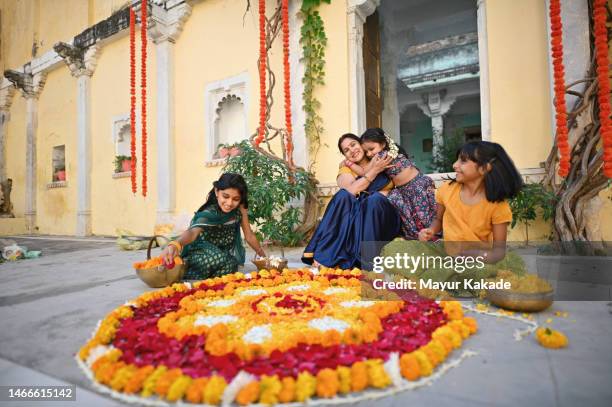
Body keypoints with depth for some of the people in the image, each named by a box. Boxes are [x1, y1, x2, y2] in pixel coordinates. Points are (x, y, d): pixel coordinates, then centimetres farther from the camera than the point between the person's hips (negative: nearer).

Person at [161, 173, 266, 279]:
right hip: (201, 256, -4)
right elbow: (193, 231, -47)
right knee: (217, 258, -34)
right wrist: (175, 244, -67)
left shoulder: (239, 208, -13)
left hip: (226, 257, 5)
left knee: (230, 264, -27)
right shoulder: (209, 213, -27)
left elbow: (249, 236, -2)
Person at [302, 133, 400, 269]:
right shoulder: (345, 170, 7)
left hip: (384, 217, -1)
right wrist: (374, 170, -17)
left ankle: (370, 263, -33)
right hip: (354, 219, 1)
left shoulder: (382, 161, 7)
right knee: (343, 195, -26)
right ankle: (324, 256, -31)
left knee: (375, 199, -31)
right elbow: (352, 190, -15)